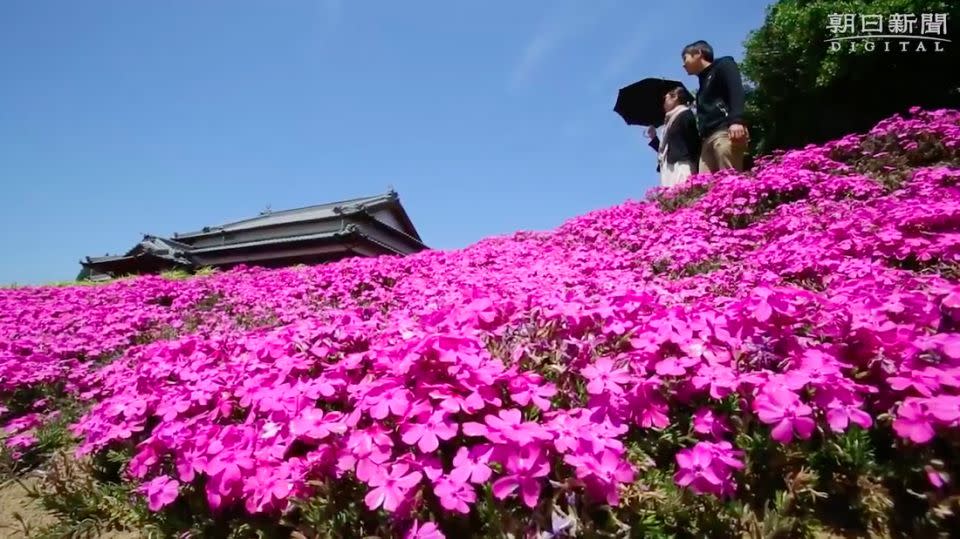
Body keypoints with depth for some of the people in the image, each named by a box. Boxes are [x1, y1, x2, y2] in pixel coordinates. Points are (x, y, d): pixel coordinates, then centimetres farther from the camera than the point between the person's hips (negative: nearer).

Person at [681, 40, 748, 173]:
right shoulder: (703, 81, 33)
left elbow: (736, 90, -5)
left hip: (726, 131, -7)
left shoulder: (723, 65, 13)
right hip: (708, 138, 7)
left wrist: (736, 120, -22)